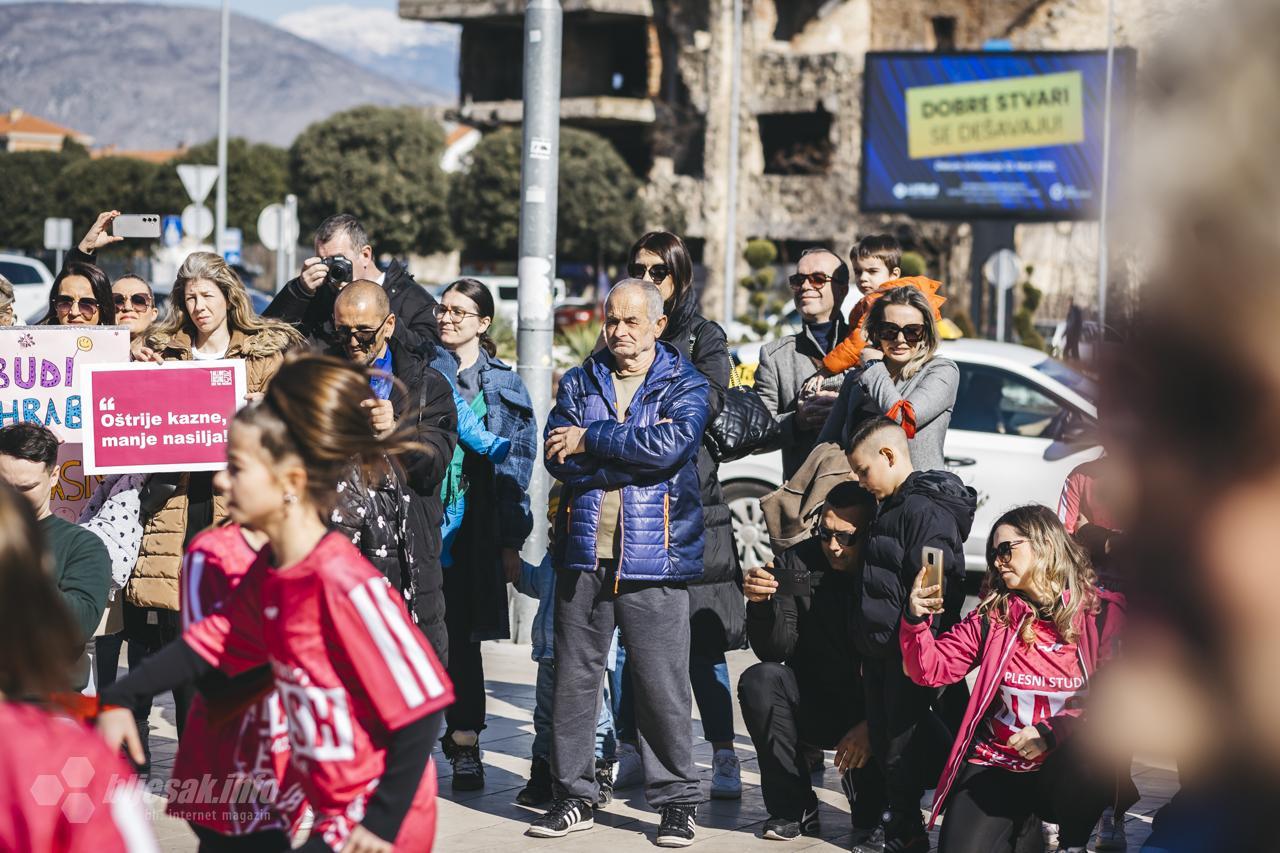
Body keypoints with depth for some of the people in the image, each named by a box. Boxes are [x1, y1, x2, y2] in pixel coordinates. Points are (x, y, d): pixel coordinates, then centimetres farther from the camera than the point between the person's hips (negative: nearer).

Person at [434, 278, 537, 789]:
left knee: (462, 633, -1)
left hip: (474, 530, -2)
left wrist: (511, 542, -2)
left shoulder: (503, 385, 6)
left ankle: (464, 745, 6)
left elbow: (515, 466, 4)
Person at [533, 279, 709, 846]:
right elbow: (558, 457, -2)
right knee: (574, 677, 7)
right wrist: (633, 451, -13)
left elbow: (671, 445, -15)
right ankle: (574, 795, 17)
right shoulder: (579, 384, 13)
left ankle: (676, 800, 8)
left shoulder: (686, 385, 5)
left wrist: (590, 440, -10)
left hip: (654, 561, -3)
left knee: (662, 683, -2)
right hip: (583, 553, 3)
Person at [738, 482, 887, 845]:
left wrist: (872, 725, -26)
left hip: (876, 711, -3)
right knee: (760, 681, -24)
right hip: (815, 706, 3)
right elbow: (775, 651, -13)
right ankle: (794, 810, -13)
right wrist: (762, 604, -32)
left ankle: (870, 818, -1)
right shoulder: (797, 564, -8)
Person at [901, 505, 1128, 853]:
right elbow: (931, 669, 4)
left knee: (1089, 748, -36)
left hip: (1066, 770, -1)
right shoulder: (993, 615, 5)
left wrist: (1050, 732, -22)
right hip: (996, 767, 1)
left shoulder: (1103, 612, -4)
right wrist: (916, 621, -15)